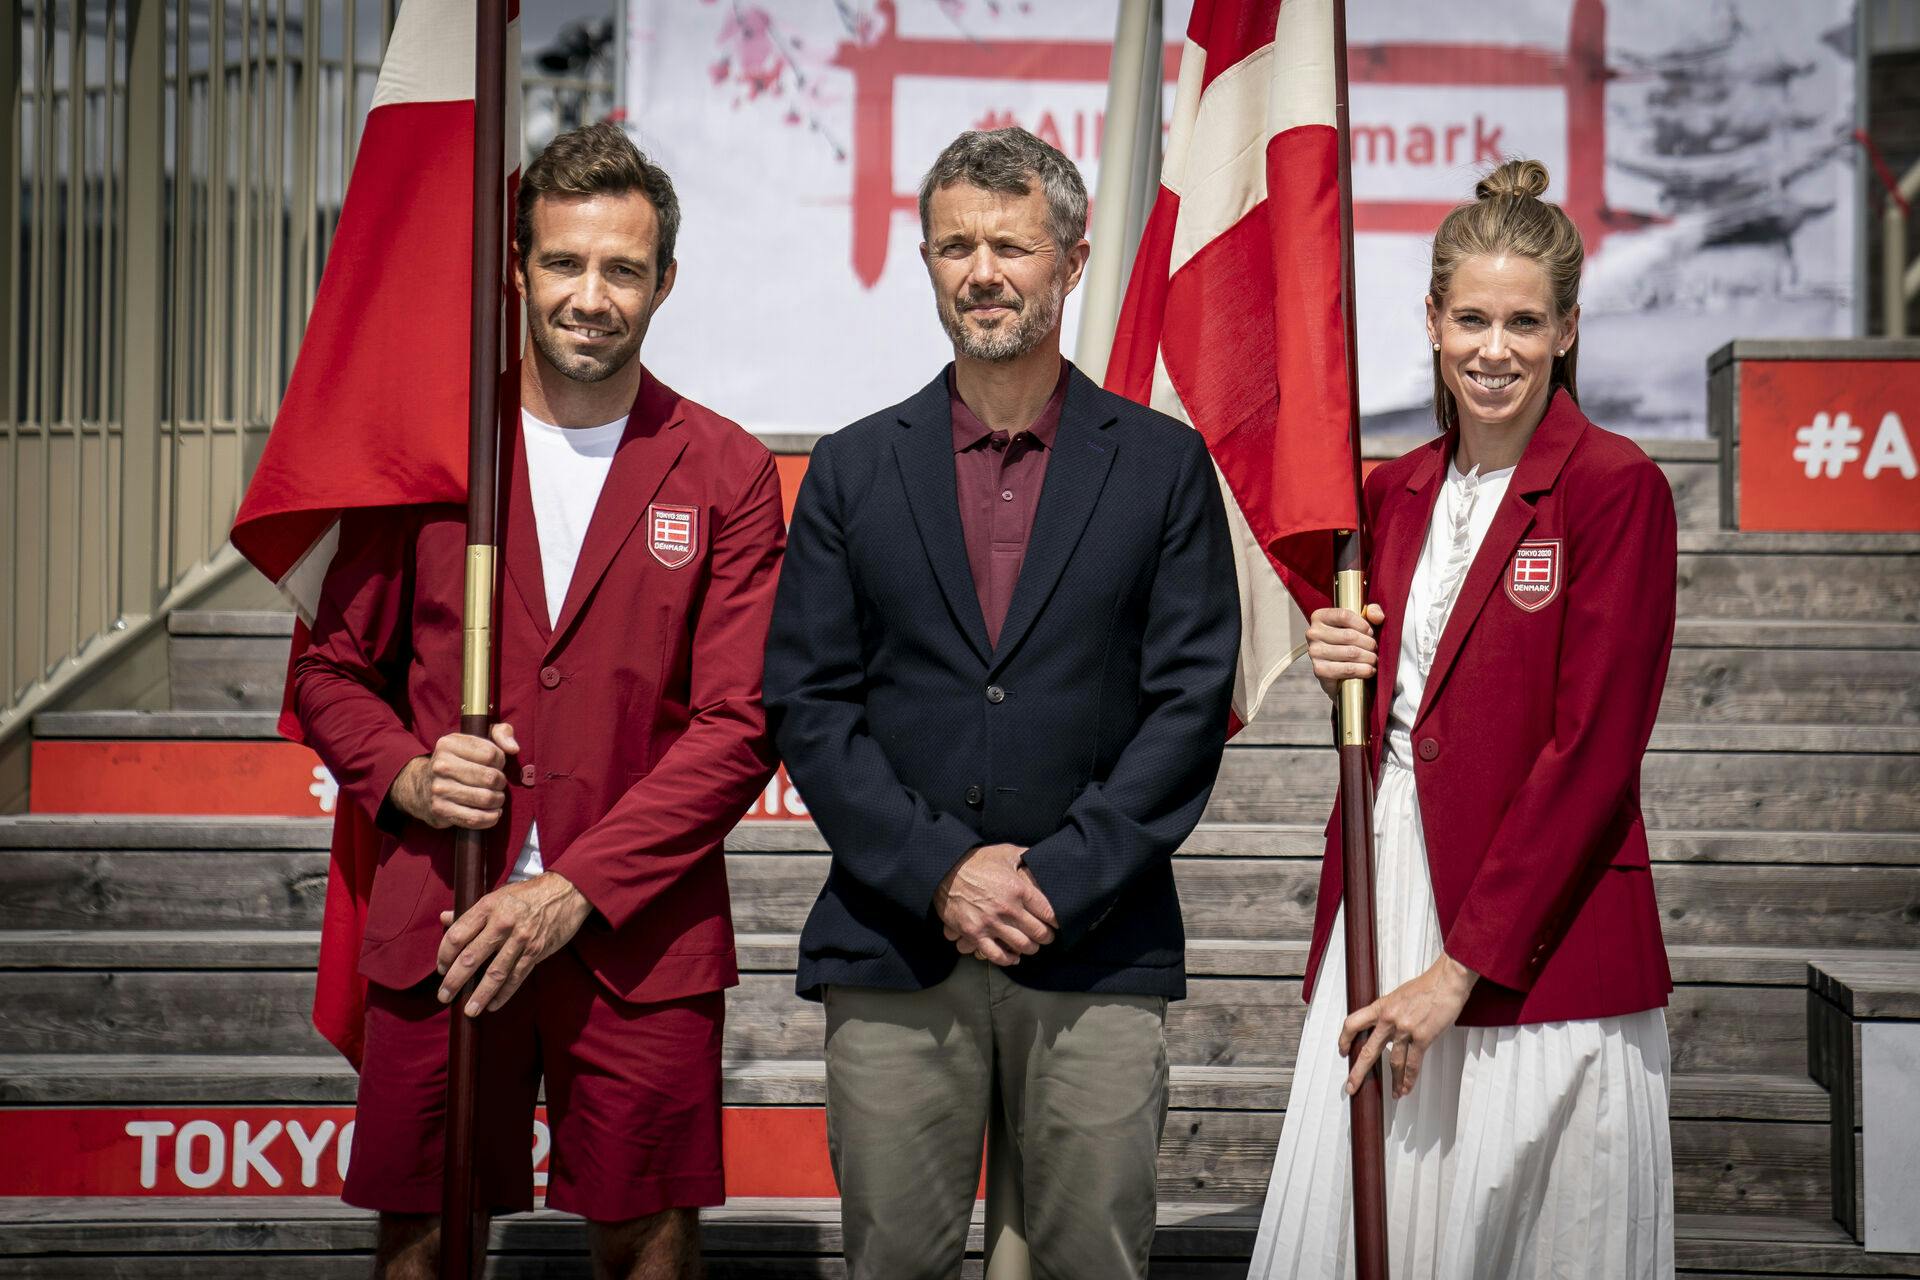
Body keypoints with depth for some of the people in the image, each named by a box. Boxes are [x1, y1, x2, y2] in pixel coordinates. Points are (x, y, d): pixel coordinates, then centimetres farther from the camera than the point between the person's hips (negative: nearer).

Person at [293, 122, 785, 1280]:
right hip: (438, 931, 1)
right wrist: (404, 774, -7)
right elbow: (332, 670, 14)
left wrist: (576, 890, -12)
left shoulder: (726, 474, 2)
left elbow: (739, 726, -3)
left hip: (641, 935, -1)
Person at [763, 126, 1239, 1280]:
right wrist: (940, 871, -9)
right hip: (892, 949, 1)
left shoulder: (1163, 465, 6)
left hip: (1098, 952, -1)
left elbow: (1191, 702, 0)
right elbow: (808, 706, 4)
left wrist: (1059, 881, -10)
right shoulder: (855, 470, 10)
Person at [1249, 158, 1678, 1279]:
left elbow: (1591, 753, -13)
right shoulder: (1398, 490, 12)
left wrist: (1461, 966, -15)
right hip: (1384, 901, 5)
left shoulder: (1616, 487, -7)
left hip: (1542, 934, -5)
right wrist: (1343, 672, -3)